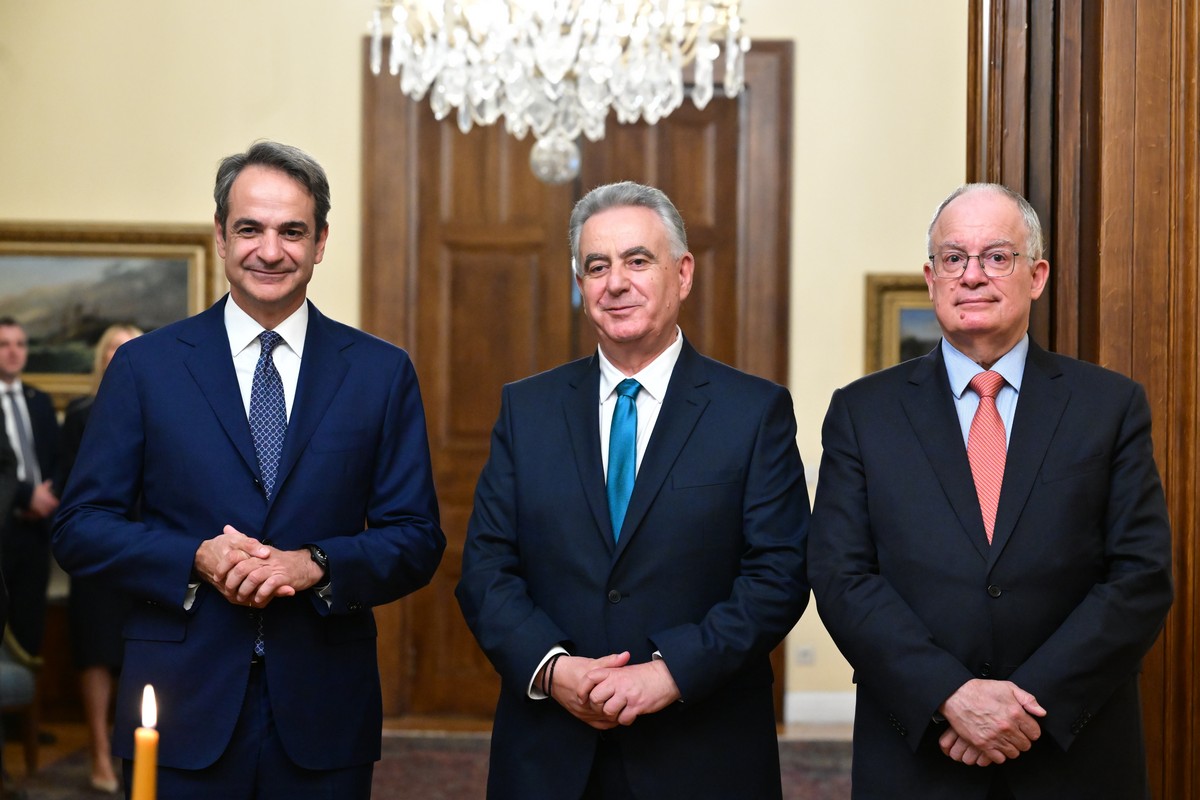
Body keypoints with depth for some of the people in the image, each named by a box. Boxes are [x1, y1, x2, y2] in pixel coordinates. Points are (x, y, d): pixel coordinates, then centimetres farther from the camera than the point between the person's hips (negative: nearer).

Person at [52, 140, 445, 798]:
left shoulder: (382, 373, 5)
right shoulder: (146, 365, 3)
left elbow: (418, 543, 3)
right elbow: (80, 529, 1)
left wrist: (313, 565, -15)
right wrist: (197, 561, -14)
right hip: (185, 714, -1)